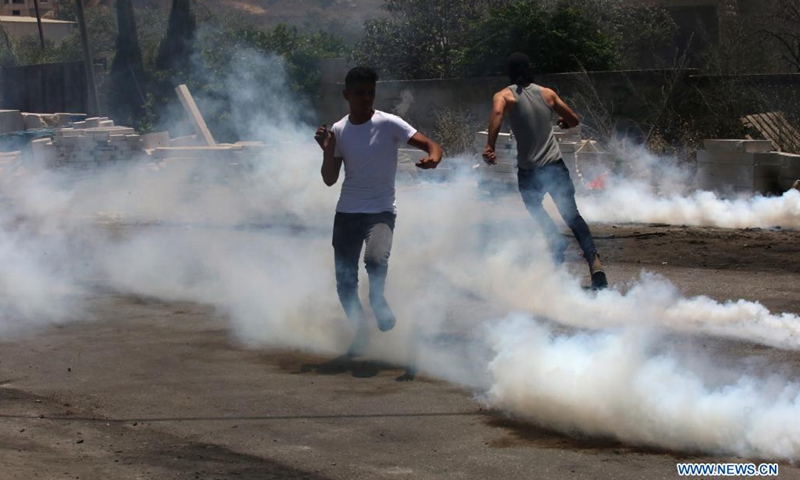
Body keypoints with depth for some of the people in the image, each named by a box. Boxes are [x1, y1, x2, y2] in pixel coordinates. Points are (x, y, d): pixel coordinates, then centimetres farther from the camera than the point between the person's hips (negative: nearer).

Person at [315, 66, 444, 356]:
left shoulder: (389, 124, -7)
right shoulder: (338, 131, 4)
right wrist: (328, 150, -10)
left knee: (376, 259, -31)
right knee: (344, 281, 4)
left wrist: (433, 158, -35)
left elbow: (431, 145, -12)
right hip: (347, 212, 4)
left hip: (381, 211, -4)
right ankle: (360, 330, 28)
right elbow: (330, 180, 6)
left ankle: (377, 299, 1)